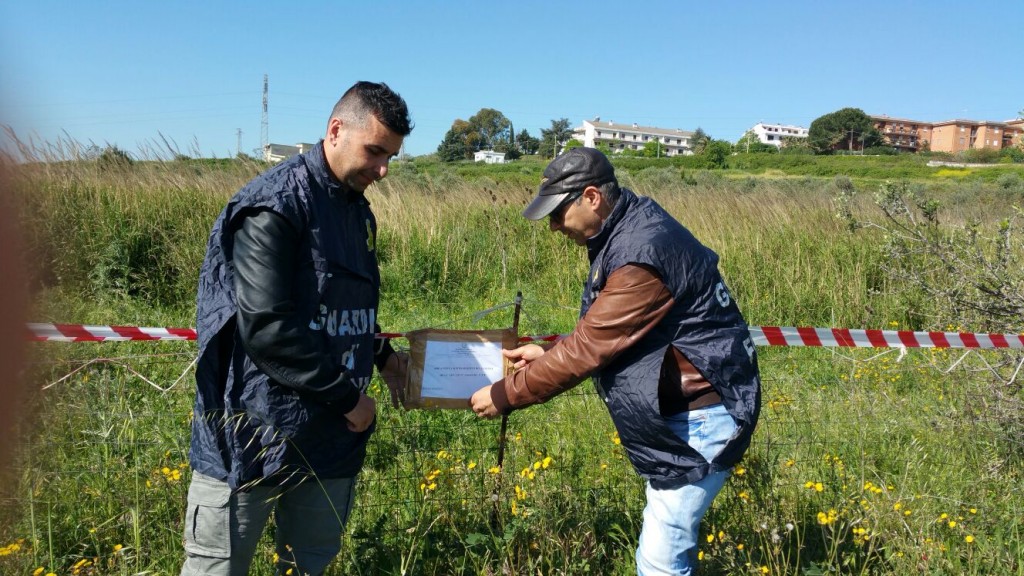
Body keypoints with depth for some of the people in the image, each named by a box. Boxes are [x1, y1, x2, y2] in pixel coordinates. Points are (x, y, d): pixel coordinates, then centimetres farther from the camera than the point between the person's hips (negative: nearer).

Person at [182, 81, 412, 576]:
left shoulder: (358, 211, 12)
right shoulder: (276, 205, -16)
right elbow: (267, 329, -23)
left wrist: (381, 355, 9)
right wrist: (348, 395, -16)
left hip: (331, 438, 8)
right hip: (255, 437, -7)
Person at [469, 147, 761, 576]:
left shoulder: (642, 254, -27)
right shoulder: (627, 233, 6)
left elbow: (589, 348, -24)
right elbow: (603, 335, 15)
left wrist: (504, 395, -15)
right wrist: (547, 354, 4)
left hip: (699, 419, -10)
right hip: (678, 412, 10)